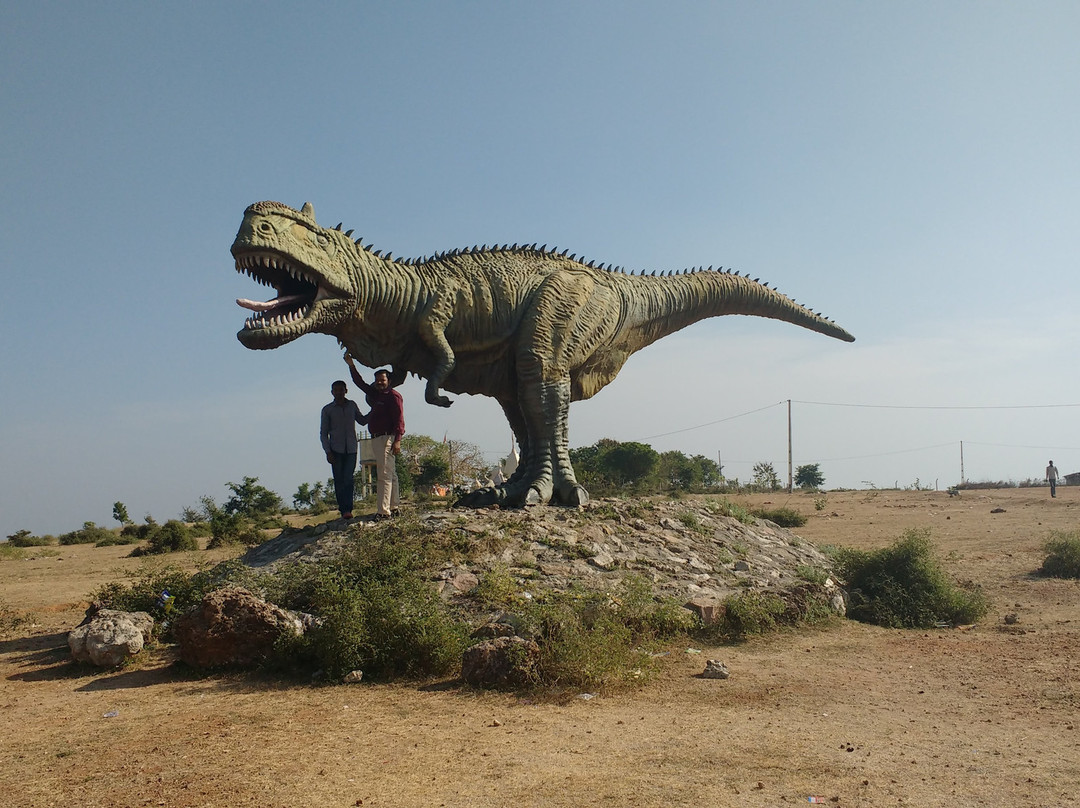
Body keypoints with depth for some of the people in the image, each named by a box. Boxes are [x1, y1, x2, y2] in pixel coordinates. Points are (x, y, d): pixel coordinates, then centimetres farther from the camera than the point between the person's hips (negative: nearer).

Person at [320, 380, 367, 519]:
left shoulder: (352, 405, 12)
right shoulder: (327, 410, 6)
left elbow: (362, 421, 26)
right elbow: (323, 433, 6)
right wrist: (328, 452, -4)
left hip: (351, 449, 1)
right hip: (336, 450, -1)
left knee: (348, 479, -11)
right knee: (339, 480, -2)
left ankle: (347, 509, -13)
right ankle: (344, 510, 1)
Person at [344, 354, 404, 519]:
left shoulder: (393, 396, -8)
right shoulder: (375, 394, 18)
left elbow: (399, 420, -15)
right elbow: (360, 383, 29)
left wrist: (397, 440, -23)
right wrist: (351, 366, 24)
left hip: (387, 438, -9)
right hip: (377, 438, 9)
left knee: (385, 475, -12)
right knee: (390, 475, 14)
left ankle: (383, 511, -14)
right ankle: (393, 507, 21)